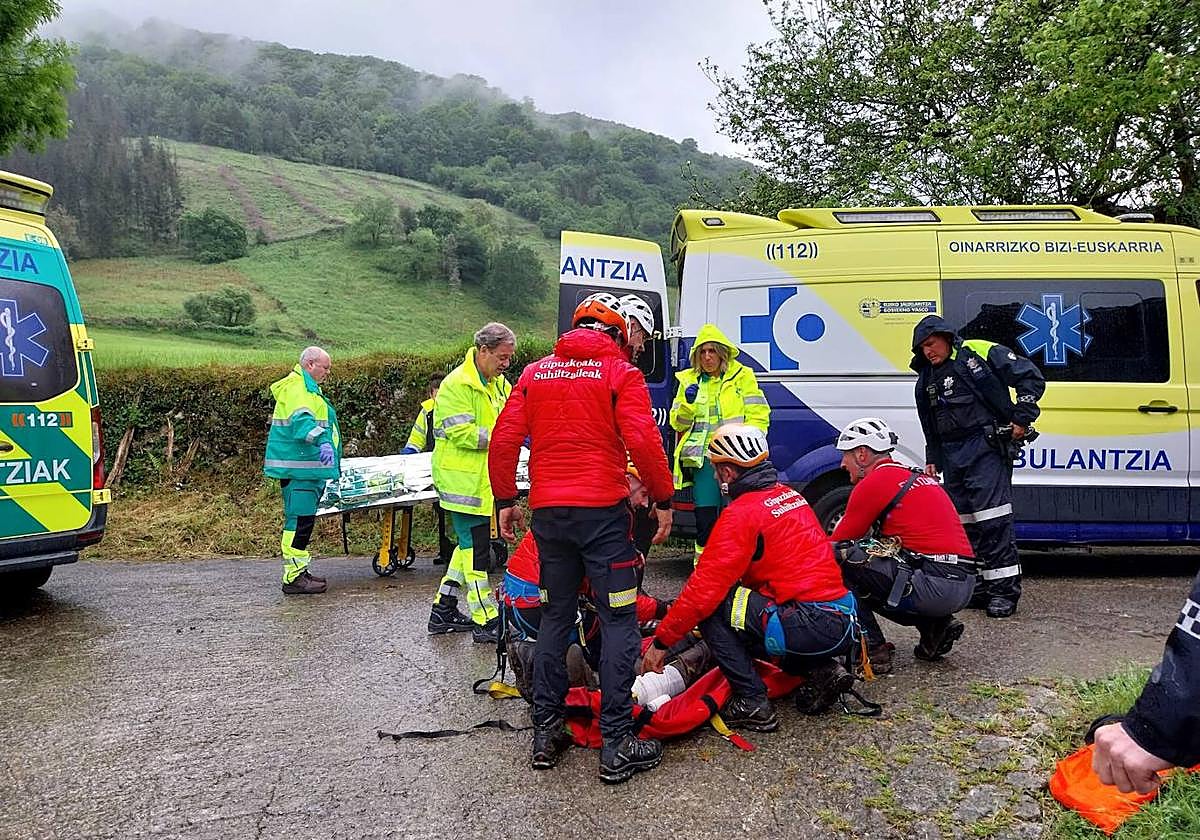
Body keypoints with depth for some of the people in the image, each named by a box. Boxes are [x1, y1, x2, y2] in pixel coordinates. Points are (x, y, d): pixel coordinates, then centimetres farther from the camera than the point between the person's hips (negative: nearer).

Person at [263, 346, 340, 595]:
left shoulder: (307, 388, 24)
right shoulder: (296, 388, -12)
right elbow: (301, 420, -30)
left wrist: (323, 443, 49)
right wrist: (322, 441, -45)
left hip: (307, 467, 11)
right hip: (298, 466, -11)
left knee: (302, 519, 15)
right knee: (300, 519, -11)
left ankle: (298, 571, 24)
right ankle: (294, 577, -9)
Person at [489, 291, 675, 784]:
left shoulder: (535, 373, 12)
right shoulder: (621, 373, -1)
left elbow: (504, 440, 7)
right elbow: (643, 442, -12)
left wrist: (505, 500, 14)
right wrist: (663, 499, -2)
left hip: (548, 512, 5)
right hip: (602, 510, -5)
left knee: (555, 618, 16)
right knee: (619, 622, 1)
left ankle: (546, 732, 20)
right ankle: (617, 744, 2)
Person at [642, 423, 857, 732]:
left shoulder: (742, 512, -12)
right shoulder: (789, 495, 15)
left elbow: (706, 585, -14)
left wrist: (661, 642, -4)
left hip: (810, 627, -9)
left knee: (712, 607, -6)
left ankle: (752, 704, -4)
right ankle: (823, 672, 14)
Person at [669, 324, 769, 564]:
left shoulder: (742, 376, 6)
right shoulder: (689, 380, 14)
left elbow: (758, 416, 2)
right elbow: (678, 423, 14)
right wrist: (688, 403, -5)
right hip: (703, 458, 2)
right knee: (705, 520, 1)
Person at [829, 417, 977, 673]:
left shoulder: (875, 482, -6)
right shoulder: (918, 476, 21)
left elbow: (834, 544, -1)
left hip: (933, 586, -9)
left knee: (841, 558, -7)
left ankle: (873, 651, -5)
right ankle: (936, 626, 12)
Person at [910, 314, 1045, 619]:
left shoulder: (981, 353, -2)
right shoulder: (926, 380, 20)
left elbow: (1031, 377, -5)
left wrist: (1021, 418, -10)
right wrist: (932, 460, 21)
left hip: (986, 448, -8)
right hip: (952, 455, 8)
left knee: (993, 519, -13)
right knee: (964, 522, 8)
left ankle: (1004, 590, -9)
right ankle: (980, 587, 16)